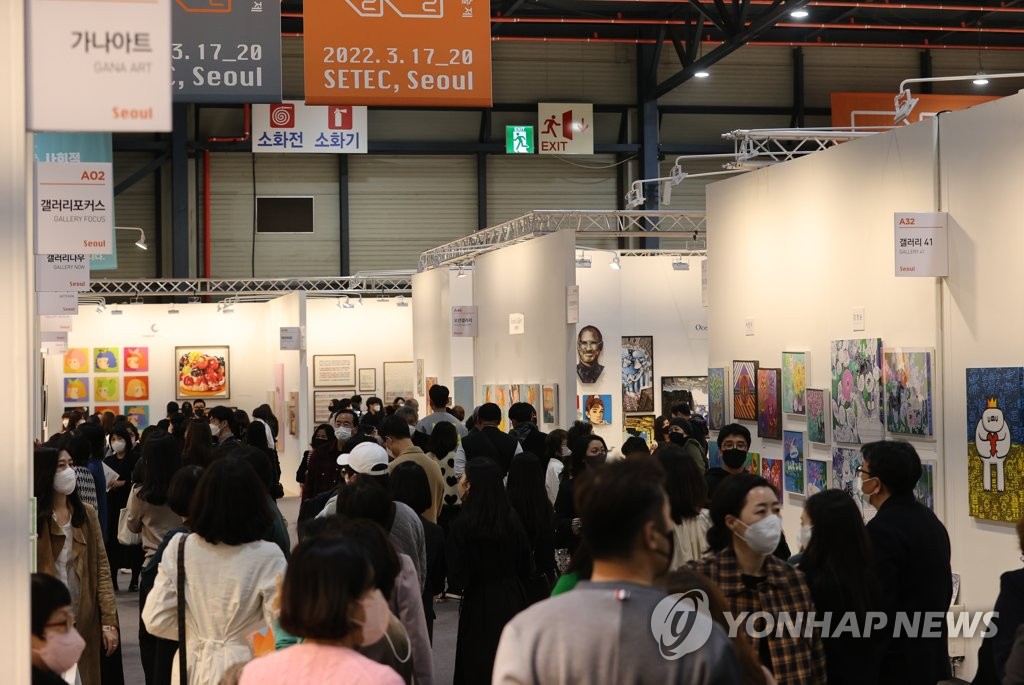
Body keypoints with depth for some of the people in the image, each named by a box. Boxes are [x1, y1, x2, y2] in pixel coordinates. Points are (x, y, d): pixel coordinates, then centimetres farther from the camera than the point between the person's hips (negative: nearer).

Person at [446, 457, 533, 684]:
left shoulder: (463, 525, -18)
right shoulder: (512, 518, -6)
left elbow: (457, 579, -16)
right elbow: (526, 565, 3)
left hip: (480, 605, -4)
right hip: (513, 599, 4)